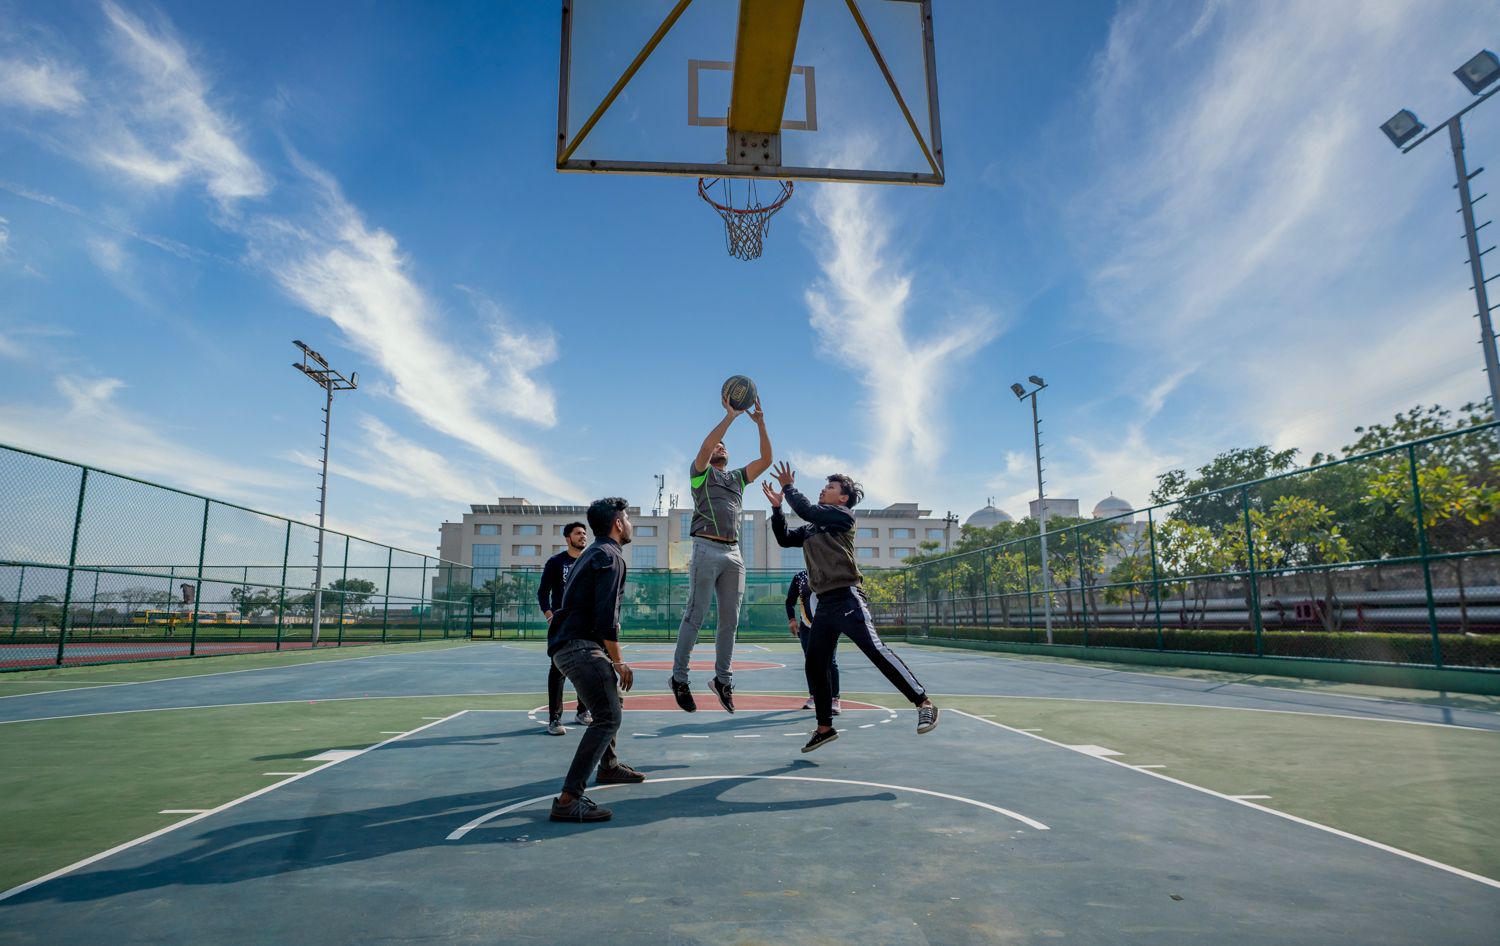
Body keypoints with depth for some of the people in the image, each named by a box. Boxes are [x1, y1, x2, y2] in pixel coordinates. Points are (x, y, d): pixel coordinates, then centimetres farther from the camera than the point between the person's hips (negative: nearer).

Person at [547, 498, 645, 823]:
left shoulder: (592, 553, 21)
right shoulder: (610, 556, -10)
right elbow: (606, 617, -20)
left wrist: (613, 661, 23)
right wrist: (619, 662, -13)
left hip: (568, 644, 11)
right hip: (579, 647, -11)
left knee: (612, 694, 28)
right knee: (608, 717, -16)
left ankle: (608, 766, 41)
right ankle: (568, 800, -22)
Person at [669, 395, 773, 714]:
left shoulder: (738, 477, 24)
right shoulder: (701, 472, 10)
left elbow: (766, 459, 15)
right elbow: (705, 445, -10)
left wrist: (760, 422, 8)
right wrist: (730, 415, -9)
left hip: (734, 553, 6)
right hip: (707, 549, -5)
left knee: (730, 620, 6)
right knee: (695, 616, -6)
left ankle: (723, 680, 14)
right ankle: (679, 677, 3)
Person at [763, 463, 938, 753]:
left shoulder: (843, 515, 0)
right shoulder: (810, 529, 23)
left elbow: (807, 510, -10)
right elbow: (784, 539, 21)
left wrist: (788, 486, 3)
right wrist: (776, 506, 12)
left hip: (847, 599, -8)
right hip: (825, 604, 8)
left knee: (875, 650, -20)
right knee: (815, 666, 7)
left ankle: (924, 704, -16)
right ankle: (825, 728, 18)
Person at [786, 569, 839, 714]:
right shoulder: (799, 577, 0)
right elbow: (790, 600, 6)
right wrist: (792, 619, -7)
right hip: (807, 626, 3)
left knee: (830, 661, -7)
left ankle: (835, 699, -2)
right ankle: (812, 695, 27)